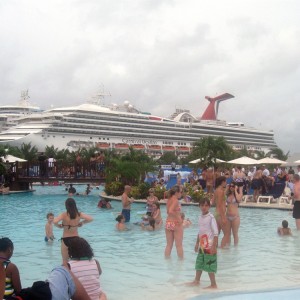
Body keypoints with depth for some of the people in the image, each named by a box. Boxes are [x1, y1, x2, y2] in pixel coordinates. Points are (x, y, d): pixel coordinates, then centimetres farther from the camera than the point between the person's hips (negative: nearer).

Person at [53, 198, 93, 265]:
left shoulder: (64, 215, -15)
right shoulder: (79, 214, -7)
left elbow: (55, 222, -29)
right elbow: (90, 219, -4)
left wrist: (58, 226, -8)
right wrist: (82, 223, 9)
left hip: (66, 239, -2)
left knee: (65, 261, 11)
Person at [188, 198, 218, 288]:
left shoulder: (211, 217, -15)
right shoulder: (200, 217, 7)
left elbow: (215, 233, -17)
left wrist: (214, 246, -21)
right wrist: (197, 243, 19)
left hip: (209, 246, -8)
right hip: (202, 245, 8)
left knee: (210, 265, -2)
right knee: (199, 263, 18)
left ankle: (213, 284, 9)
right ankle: (196, 281, 34)